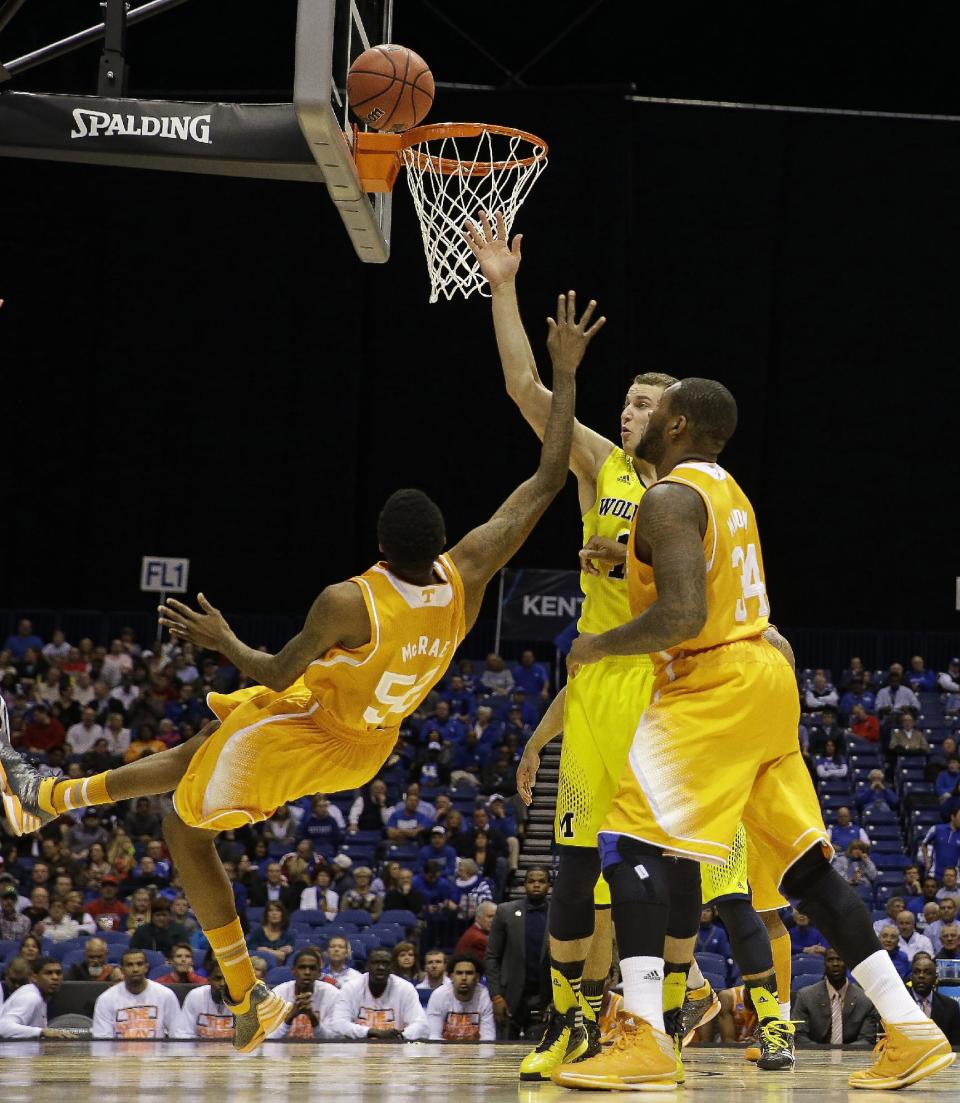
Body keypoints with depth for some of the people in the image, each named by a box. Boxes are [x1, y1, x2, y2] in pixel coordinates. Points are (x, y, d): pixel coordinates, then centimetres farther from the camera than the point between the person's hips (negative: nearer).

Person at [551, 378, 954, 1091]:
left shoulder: (669, 498, -12)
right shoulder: (725, 490, 18)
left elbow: (683, 615, -24)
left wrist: (599, 646, -11)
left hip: (715, 686, -10)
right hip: (765, 679, 10)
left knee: (634, 839, -12)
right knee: (804, 862, 12)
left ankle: (645, 1041, -23)